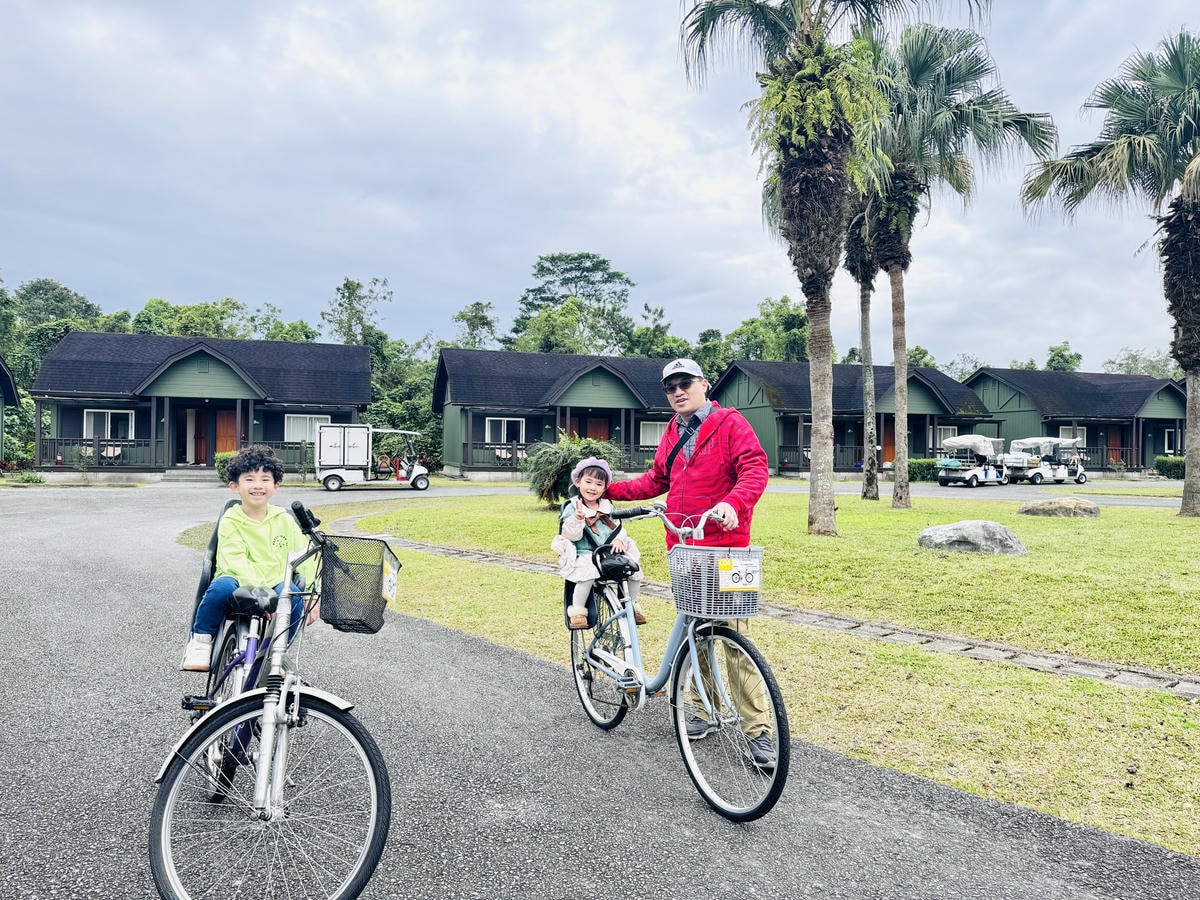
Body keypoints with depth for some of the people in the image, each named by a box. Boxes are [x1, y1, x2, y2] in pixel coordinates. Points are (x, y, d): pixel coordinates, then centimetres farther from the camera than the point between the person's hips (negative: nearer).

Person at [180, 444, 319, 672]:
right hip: (241, 586, -2)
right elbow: (235, 560, -16)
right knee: (222, 587, -35)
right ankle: (201, 640, -4)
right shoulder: (230, 521, -2)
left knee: (294, 596, -31)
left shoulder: (283, 520, 8)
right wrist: (258, 590, -32)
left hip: (276, 587, 2)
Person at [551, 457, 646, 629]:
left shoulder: (608, 507, 14)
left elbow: (618, 527, 17)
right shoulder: (572, 508, -2)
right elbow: (570, 535, -11)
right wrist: (577, 518, -28)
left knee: (634, 571, -10)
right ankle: (577, 610, -16)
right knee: (587, 573, -36)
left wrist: (619, 539, -5)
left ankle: (632, 605, 16)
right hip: (584, 555, -5)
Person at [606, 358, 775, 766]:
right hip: (684, 548, 7)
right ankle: (705, 711, 28)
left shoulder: (730, 423, -3)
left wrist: (732, 503, -30)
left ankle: (758, 729, 0)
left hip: (724, 546, -7)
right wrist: (609, 490, 17)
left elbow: (755, 468, -13)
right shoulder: (672, 434, 17)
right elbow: (656, 480, 25)